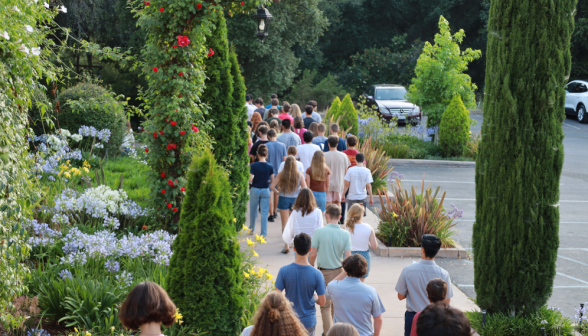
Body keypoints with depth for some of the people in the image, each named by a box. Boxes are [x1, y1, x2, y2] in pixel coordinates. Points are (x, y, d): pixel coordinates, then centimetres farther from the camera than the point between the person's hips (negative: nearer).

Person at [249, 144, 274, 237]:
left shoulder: (254, 165, -12)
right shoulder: (270, 166, -8)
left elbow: (250, 179, -17)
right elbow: (272, 180, -4)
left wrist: (251, 180, 6)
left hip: (255, 190, 0)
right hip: (265, 190, 0)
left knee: (253, 211, 17)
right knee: (264, 212, 4)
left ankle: (251, 229, 32)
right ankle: (263, 233, 3)